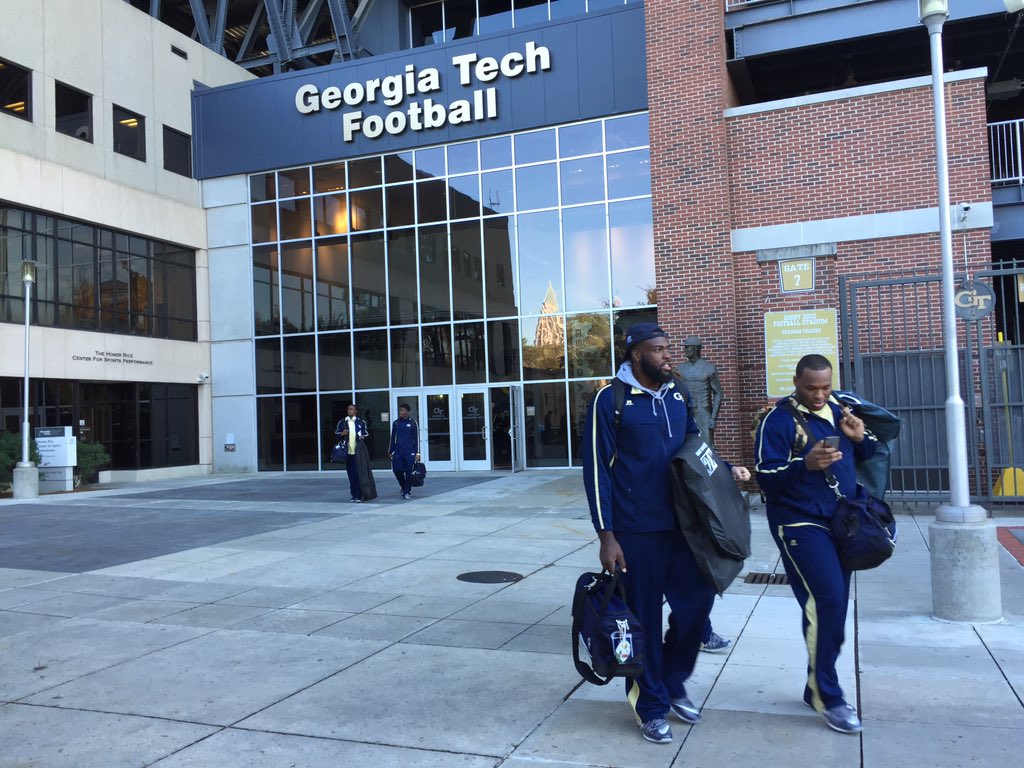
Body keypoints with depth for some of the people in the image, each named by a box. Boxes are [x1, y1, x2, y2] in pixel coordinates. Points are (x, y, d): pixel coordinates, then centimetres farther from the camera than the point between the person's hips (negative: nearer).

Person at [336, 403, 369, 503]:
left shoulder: (361, 422, 7)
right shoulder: (342, 422, 10)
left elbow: (366, 433, 16)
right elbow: (336, 433, 16)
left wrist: (364, 437, -6)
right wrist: (342, 434, -5)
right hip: (347, 452, 2)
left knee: (358, 473, -9)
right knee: (351, 474, 7)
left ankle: (359, 496, -9)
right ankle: (354, 494, 17)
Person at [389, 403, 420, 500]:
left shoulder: (413, 423, 0)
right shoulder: (395, 423, 9)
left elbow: (416, 439, 1)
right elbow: (393, 438, 15)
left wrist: (417, 453, -4)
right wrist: (390, 451, 13)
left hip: (409, 452, -3)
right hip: (398, 451, 3)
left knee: (408, 472, -3)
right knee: (397, 470, -3)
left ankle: (407, 492, 7)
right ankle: (403, 486, 23)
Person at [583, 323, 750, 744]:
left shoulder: (678, 395, 8)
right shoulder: (611, 400, -9)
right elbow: (597, 469, -10)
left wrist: (726, 471, 0)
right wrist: (607, 535, -13)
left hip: (682, 523, 5)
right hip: (637, 531, -5)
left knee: (697, 599, 9)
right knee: (645, 619, 4)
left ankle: (673, 682, 34)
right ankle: (652, 706, 23)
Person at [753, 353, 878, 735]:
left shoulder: (839, 409, 9)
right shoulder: (778, 419, -11)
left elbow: (869, 455, 18)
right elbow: (766, 478, -16)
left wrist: (860, 437, -4)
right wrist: (806, 464, -31)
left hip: (842, 523, 7)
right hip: (800, 524, -7)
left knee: (829, 606, 11)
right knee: (828, 600, -18)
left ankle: (817, 687, 25)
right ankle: (828, 695, -4)